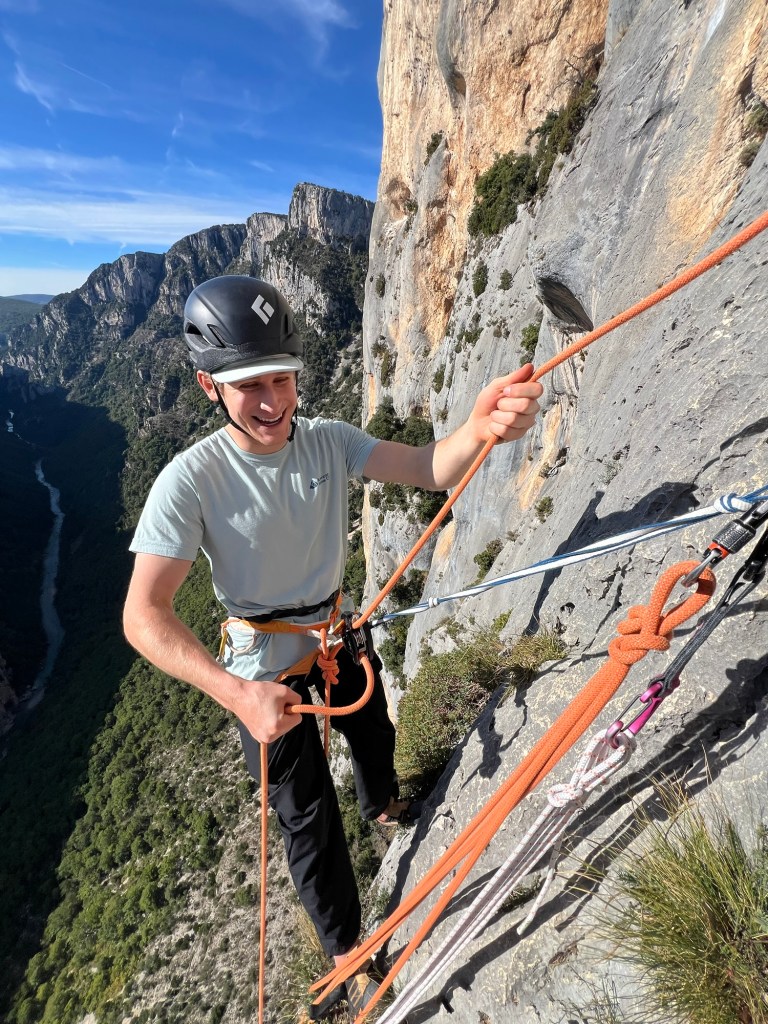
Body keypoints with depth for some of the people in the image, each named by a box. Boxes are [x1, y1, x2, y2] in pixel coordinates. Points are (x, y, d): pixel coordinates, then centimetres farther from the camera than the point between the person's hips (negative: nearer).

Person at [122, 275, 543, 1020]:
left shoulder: (327, 441, -15)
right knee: (308, 818, 12)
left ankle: (382, 807, 69)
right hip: (266, 673, -4)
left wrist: (479, 429, -49)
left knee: (374, 739, 31)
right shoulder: (190, 480, -27)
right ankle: (345, 950, 43)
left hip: (341, 641, 5)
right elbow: (143, 616, -30)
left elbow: (429, 470, -27)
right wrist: (236, 694, -43)